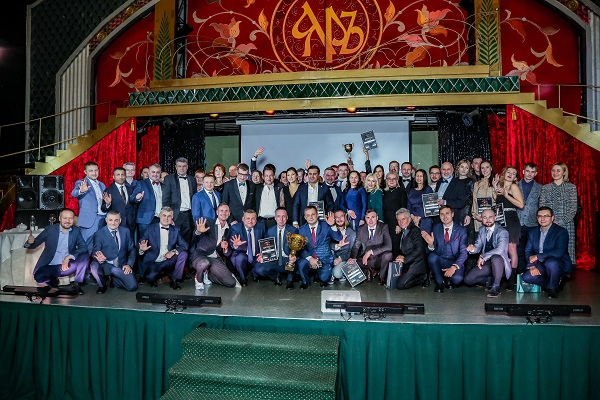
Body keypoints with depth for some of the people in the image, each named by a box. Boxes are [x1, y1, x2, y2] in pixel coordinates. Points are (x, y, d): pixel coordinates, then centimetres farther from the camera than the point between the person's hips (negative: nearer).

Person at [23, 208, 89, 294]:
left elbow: (83, 247, -10)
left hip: (67, 266, 1)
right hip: (51, 267, -1)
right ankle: (53, 280, 6)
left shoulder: (76, 231, 1)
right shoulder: (50, 229, -2)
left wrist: (69, 257, -25)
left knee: (85, 255, -24)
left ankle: (77, 284, -10)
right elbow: (34, 244, -2)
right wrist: (30, 242, -28)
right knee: (38, 277, -31)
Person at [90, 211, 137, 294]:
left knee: (132, 286, -17)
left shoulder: (126, 232, 7)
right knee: (94, 265, -35)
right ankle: (102, 285, -1)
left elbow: (132, 250, 9)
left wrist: (129, 264, -6)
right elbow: (95, 252, -10)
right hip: (106, 265, -2)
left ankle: (115, 280, 18)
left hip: (122, 266, 2)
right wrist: (99, 258, -35)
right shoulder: (99, 234, -1)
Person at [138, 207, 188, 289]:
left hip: (168, 262, 3)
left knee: (183, 253, -21)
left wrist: (173, 251, -21)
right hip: (153, 263, -2)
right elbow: (141, 245, -3)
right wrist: (142, 249, -28)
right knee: (151, 277, -31)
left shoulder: (175, 230, 4)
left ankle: (174, 280, -7)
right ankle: (152, 278, 9)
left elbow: (184, 245, -3)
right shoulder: (151, 229, -2)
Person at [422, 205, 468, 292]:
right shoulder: (436, 228, 3)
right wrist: (430, 244, -23)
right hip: (439, 261, 2)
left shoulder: (461, 230, -4)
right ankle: (439, 282, -6)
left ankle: (448, 279, 8)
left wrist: (454, 267, -26)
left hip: (455, 262, -2)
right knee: (432, 256, -31)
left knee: (457, 279, -32)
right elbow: (432, 250, 2)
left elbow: (464, 252, -10)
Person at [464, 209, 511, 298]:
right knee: (467, 279, -12)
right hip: (486, 264, 6)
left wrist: (483, 257, -24)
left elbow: (500, 250, -27)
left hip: (499, 263, -5)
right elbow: (478, 247, 7)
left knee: (495, 257, -41)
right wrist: (473, 249, -18)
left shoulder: (502, 232, -13)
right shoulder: (481, 230, 9)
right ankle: (490, 280, 13)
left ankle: (496, 286, -23)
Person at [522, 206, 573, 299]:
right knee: (526, 277, -22)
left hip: (560, 266, -4)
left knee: (551, 262, -38)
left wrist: (537, 256, -22)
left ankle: (553, 288, -11)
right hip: (540, 266, 5)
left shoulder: (561, 231, -9)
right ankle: (551, 285, 4)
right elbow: (528, 251, 2)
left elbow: (559, 252, -23)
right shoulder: (533, 231, 8)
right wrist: (532, 266, -15)